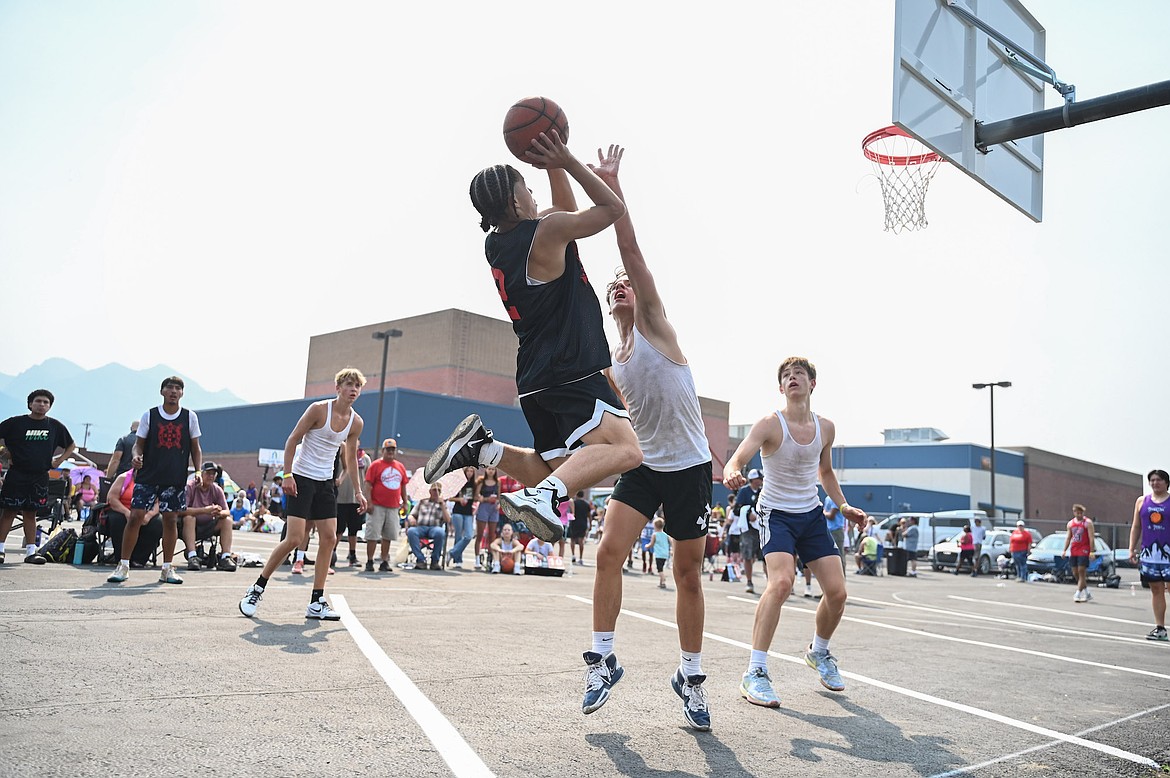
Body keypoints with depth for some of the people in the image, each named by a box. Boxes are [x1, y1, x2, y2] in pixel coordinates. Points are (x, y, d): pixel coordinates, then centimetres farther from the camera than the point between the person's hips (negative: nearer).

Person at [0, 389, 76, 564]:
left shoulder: (55, 426, 8)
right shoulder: (15, 422, -1)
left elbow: (71, 445, 20)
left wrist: (59, 460, 10)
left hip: (40, 476, 3)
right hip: (16, 474, -3)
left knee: (30, 513, 6)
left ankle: (31, 551, 6)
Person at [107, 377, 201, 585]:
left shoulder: (190, 417, 4)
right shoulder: (149, 416, 3)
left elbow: (195, 447, 10)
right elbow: (139, 443, 7)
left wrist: (198, 471, -1)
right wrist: (136, 456, -15)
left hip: (176, 479, 1)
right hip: (148, 476, -1)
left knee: (171, 519, 4)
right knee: (135, 516, -6)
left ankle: (167, 568, 14)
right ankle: (123, 565, 5)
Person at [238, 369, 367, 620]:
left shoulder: (356, 422, 4)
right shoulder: (319, 409, -12)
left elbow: (351, 458, 16)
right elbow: (292, 440, -9)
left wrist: (357, 491, 14)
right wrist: (287, 474, -16)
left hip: (326, 482, 6)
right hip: (301, 479, -6)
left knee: (329, 538, -3)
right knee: (294, 539, -12)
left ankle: (316, 603, 4)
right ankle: (257, 589, 7)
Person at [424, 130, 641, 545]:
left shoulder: (497, 244, 15)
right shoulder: (548, 230, -9)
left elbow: (567, 209, 29)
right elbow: (613, 208, 3)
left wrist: (553, 165, 19)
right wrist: (566, 160, 3)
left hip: (534, 378, 9)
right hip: (571, 371, -9)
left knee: (558, 472, 19)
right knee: (625, 449, -23)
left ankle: (480, 447, 4)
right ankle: (542, 496, -42)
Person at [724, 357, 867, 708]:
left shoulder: (826, 428, 1)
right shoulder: (770, 424, -14)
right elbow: (738, 457, -29)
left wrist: (843, 505, 7)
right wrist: (731, 472, -52)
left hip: (812, 514, 5)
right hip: (776, 514, -5)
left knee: (836, 591, 0)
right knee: (781, 581, -28)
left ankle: (818, 651, 31)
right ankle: (754, 673, -21)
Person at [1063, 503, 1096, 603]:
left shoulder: (1087, 522, -4)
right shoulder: (1070, 523, 13)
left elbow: (1091, 537, -9)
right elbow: (1068, 538, 15)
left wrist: (1092, 551, -16)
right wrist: (1065, 550, 6)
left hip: (1084, 551, -6)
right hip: (1073, 551, 6)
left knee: (1081, 572, -10)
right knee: (1075, 573, 6)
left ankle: (1078, 594, -11)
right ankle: (1087, 593, 19)